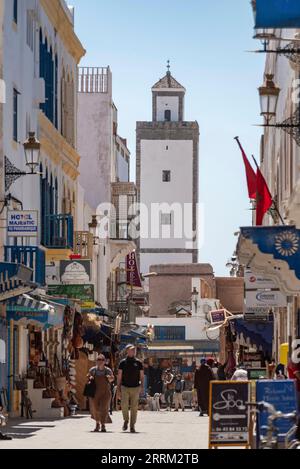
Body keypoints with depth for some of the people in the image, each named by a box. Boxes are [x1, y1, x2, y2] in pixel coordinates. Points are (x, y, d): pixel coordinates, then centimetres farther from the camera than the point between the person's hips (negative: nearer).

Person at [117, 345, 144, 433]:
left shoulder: (138, 362, 7)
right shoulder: (123, 362, 5)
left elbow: (142, 375, 9)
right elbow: (119, 375, 8)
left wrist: (142, 386, -2)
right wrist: (118, 387, 2)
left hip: (135, 387, 0)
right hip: (125, 387, 0)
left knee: (134, 407, -1)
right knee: (124, 405, -10)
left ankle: (132, 426, 5)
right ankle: (126, 420, 15)